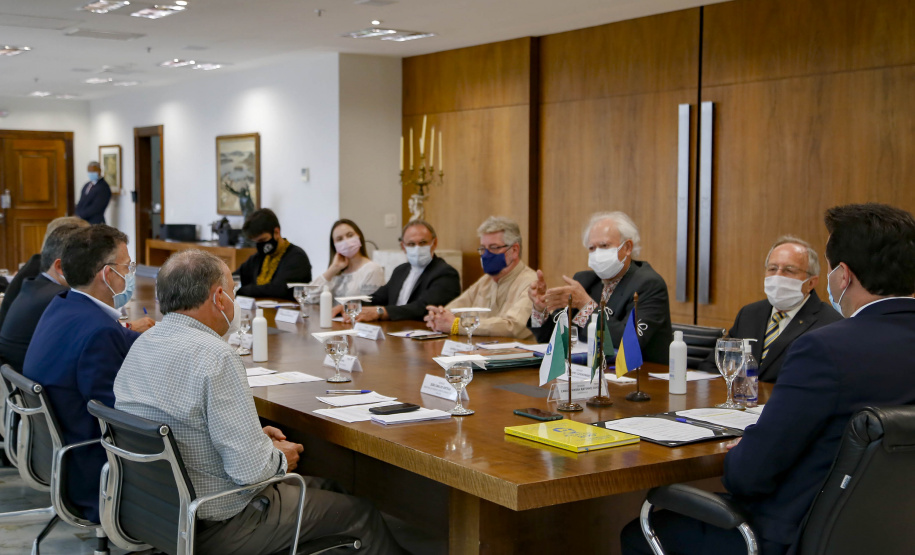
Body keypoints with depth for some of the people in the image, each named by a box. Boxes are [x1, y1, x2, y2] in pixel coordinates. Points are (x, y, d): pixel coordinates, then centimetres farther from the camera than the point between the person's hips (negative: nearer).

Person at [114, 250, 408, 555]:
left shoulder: (142, 345, 2)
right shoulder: (215, 358, -27)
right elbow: (249, 469, -27)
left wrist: (254, 435, 11)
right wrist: (280, 458, -6)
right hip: (216, 525, -9)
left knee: (320, 486, 24)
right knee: (361, 516, 8)